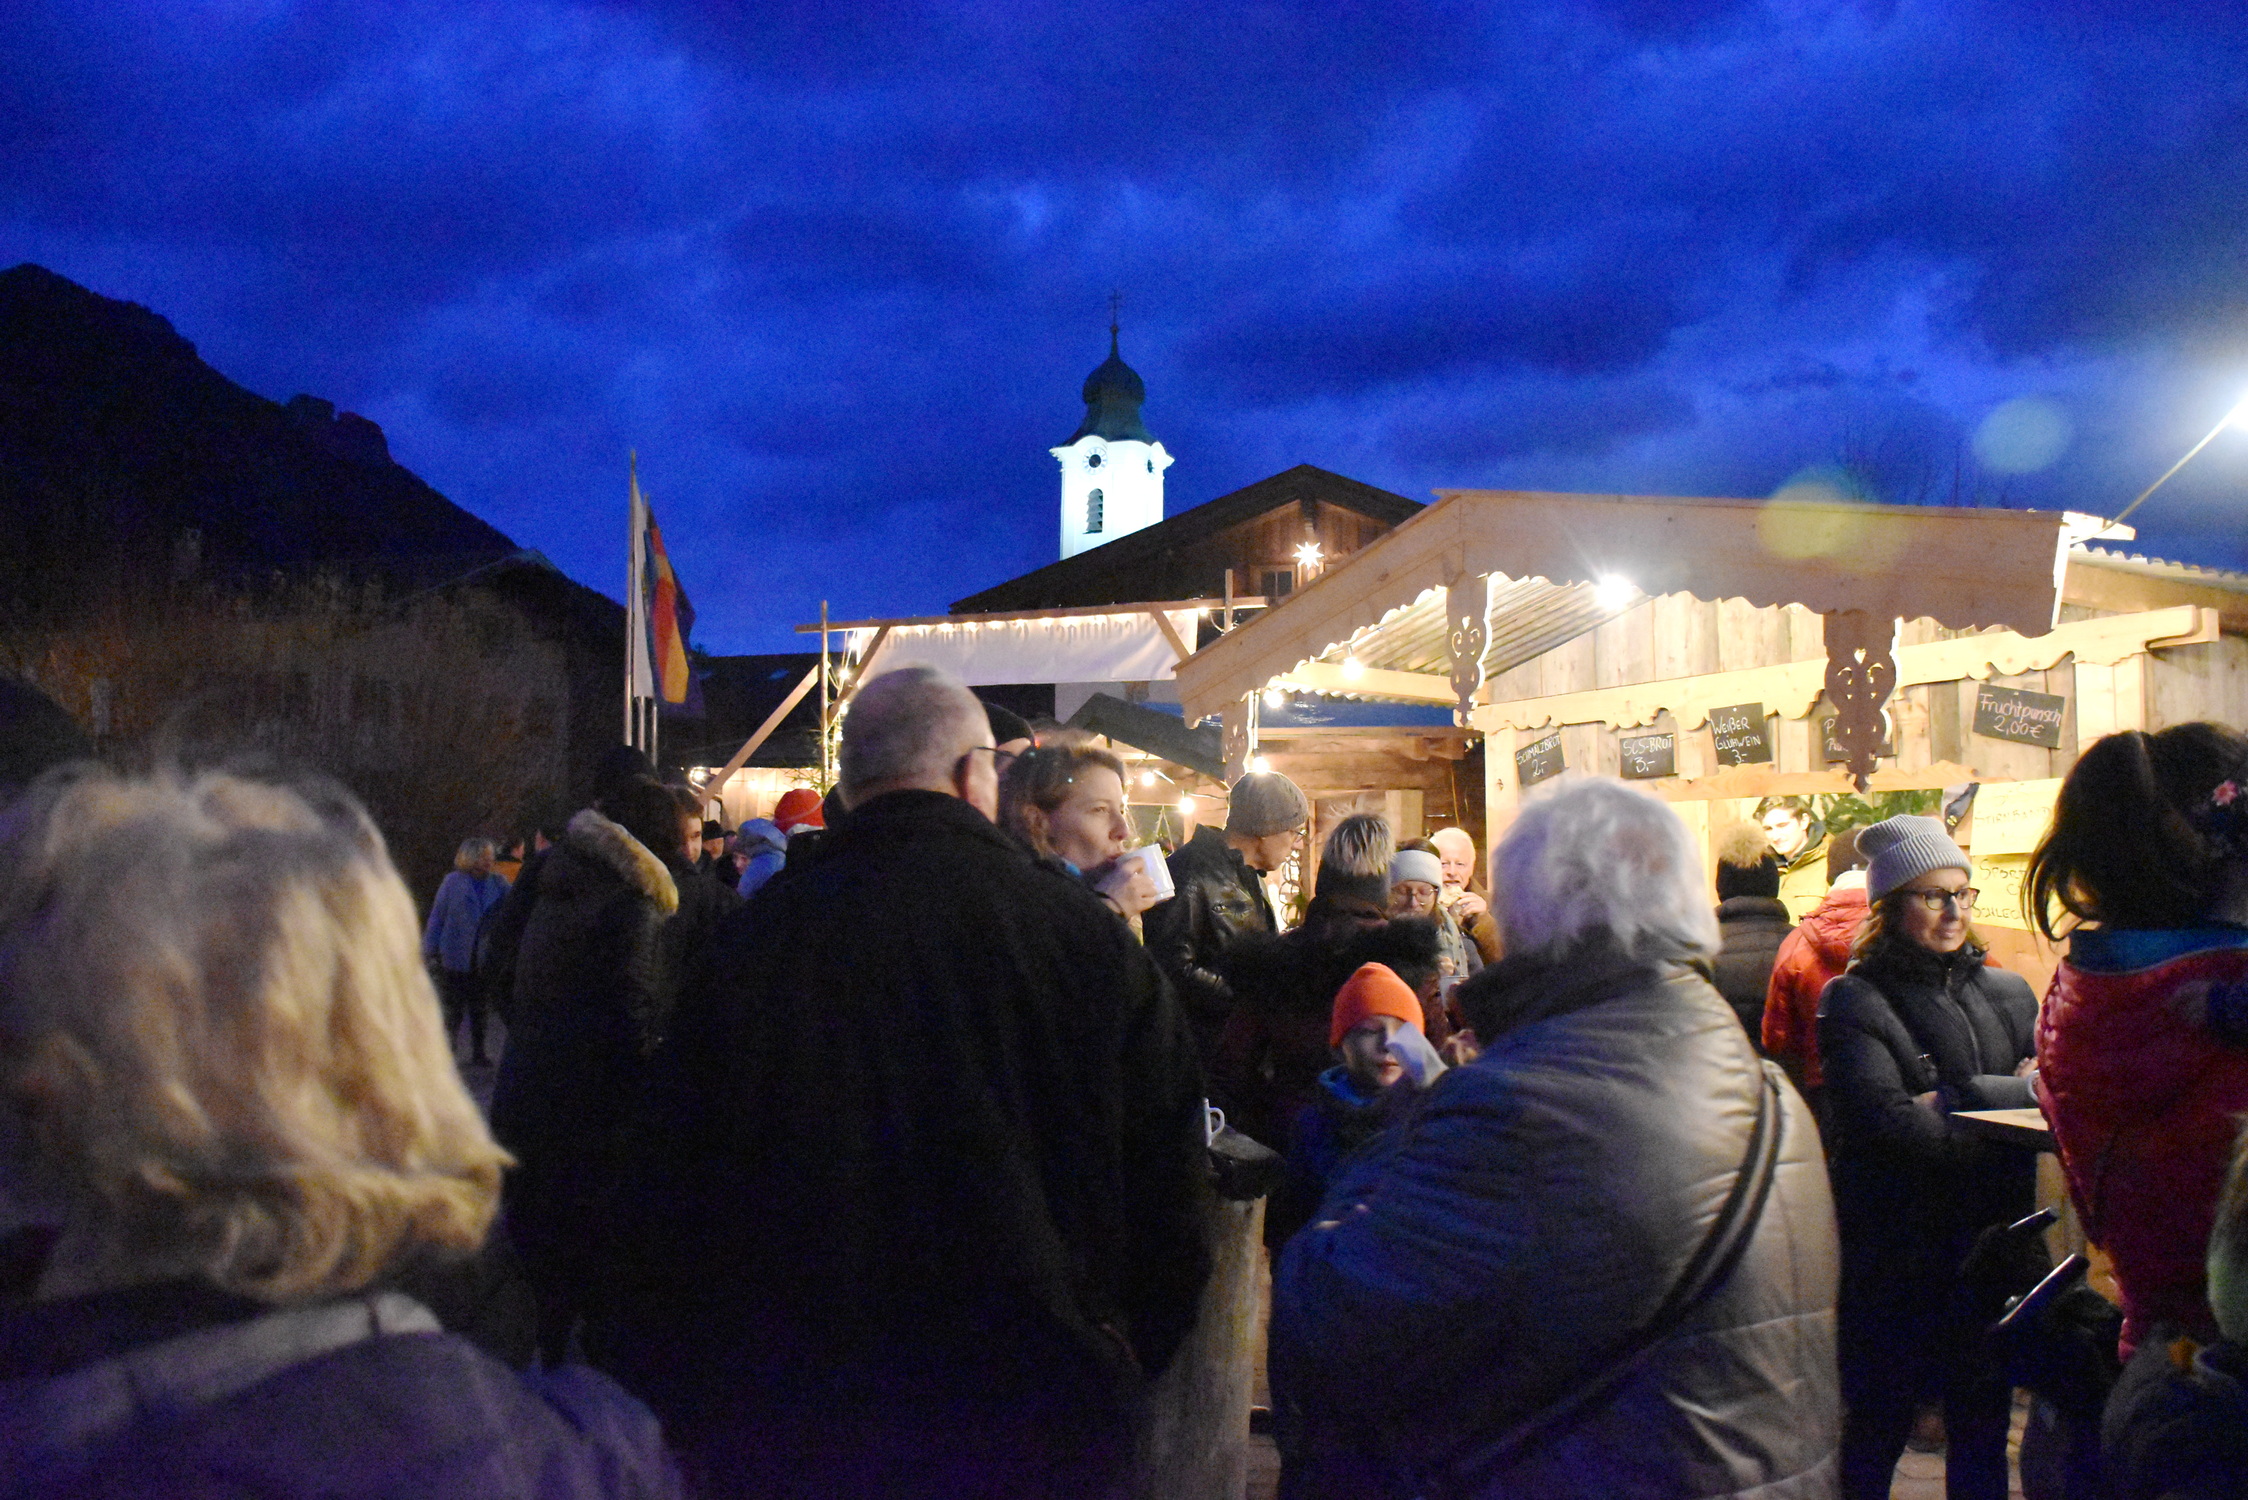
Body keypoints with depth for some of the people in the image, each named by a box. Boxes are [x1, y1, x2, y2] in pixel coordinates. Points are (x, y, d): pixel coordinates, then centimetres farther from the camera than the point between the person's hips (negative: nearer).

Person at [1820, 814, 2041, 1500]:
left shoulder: (2009, 993, 10)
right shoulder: (1855, 1001, -8)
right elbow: (1889, 1122, -19)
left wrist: (1957, 1100, -15)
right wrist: (2015, 1093, -12)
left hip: (1991, 1250, 5)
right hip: (1895, 1256, -5)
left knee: (1983, 1427, 13)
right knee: (1879, 1429, 6)